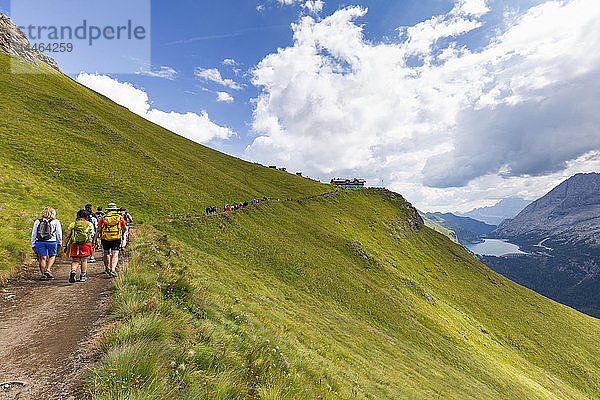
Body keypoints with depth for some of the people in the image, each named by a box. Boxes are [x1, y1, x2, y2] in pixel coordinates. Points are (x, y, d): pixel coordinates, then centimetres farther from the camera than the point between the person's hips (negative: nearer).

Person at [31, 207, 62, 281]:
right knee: (52, 256, 17)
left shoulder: (37, 222, 8)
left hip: (40, 242, 3)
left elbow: (33, 234, 11)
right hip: (52, 242, -2)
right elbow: (59, 233, 3)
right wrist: (59, 243, 13)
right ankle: (48, 270, 1)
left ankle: (43, 274, 10)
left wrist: (33, 245, 17)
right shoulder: (56, 222, 0)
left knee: (42, 258, 9)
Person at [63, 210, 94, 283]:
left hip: (74, 246, 1)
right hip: (85, 245, -1)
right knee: (84, 260, 9)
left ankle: (73, 271, -16)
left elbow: (67, 236, 5)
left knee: (75, 261, 10)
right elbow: (91, 235, -2)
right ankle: (83, 276, 17)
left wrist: (65, 246, 11)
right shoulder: (89, 224, 3)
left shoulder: (72, 224, 6)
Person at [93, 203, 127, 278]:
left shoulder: (103, 217, 5)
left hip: (105, 238, 2)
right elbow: (125, 229, 12)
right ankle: (112, 269, -15)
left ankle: (107, 268, 33)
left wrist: (95, 238, 10)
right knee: (115, 254, -1)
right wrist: (123, 234, 31)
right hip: (116, 238, -2)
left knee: (106, 253, 20)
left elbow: (98, 229, 2)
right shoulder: (120, 217, 4)